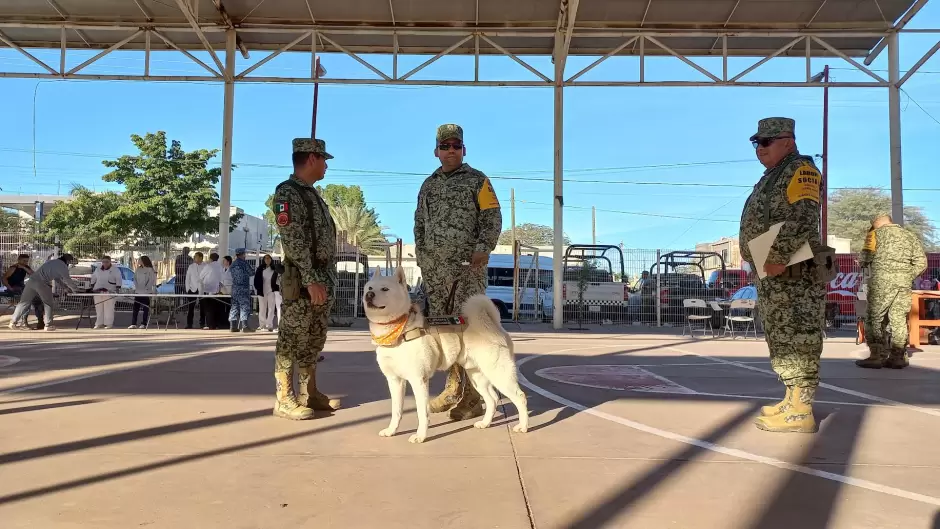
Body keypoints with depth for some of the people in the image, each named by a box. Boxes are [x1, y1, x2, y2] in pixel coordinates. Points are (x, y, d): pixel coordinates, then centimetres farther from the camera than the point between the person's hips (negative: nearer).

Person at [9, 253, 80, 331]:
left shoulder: (52, 261, 27)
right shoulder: (63, 266, 2)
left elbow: (58, 279, 32)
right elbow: (67, 280, 1)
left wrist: (68, 287, 33)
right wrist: (75, 289, 13)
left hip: (32, 280, 7)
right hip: (42, 284, -7)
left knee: (25, 302, 12)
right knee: (48, 304, 8)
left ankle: (13, 322, 16)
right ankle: (48, 325, 9)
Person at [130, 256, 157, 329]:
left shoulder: (150, 270, -5)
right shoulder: (138, 270, 12)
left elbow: (151, 281, -8)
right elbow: (135, 279, 14)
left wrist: (146, 289, -14)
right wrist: (136, 288, 2)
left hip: (147, 293, -5)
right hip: (138, 292, 5)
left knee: (146, 309, 0)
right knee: (135, 308, 1)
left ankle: (144, 324, 5)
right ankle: (133, 324, 2)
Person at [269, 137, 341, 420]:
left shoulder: (313, 194, 19)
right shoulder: (287, 193, -10)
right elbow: (293, 242, -18)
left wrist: (327, 280, 16)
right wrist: (310, 280, -22)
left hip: (324, 278, 9)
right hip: (302, 280, -9)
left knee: (314, 339, 13)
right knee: (292, 338, -3)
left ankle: (309, 392, 22)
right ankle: (284, 398, 3)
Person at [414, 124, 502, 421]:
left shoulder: (477, 181, 4)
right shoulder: (428, 185, 18)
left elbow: (492, 219, -2)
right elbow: (420, 223, 22)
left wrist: (483, 248, -16)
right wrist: (421, 257, 11)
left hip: (468, 265, -5)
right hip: (434, 268, 5)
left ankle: (473, 397, -5)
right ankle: (453, 388, 18)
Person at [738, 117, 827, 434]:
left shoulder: (800, 170, -8)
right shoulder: (771, 177, 22)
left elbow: (802, 219, -22)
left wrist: (778, 257, -26)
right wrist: (756, 257, 15)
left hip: (793, 274, -10)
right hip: (771, 275, 10)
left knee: (796, 339, -8)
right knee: (782, 339, 14)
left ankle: (800, 412, -5)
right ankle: (794, 400, 23)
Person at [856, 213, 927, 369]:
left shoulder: (876, 233, 5)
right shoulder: (910, 236, 19)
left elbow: (867, 256, -8)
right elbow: (921, 262, 10)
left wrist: (862, 263, 13)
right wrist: (908, 277, 16)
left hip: (882, 280, -5)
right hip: (904, 283, 5)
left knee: (875, 318, 0)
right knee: (899, 319, 8)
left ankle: (877, 356, -4)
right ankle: (898, 357, 9)